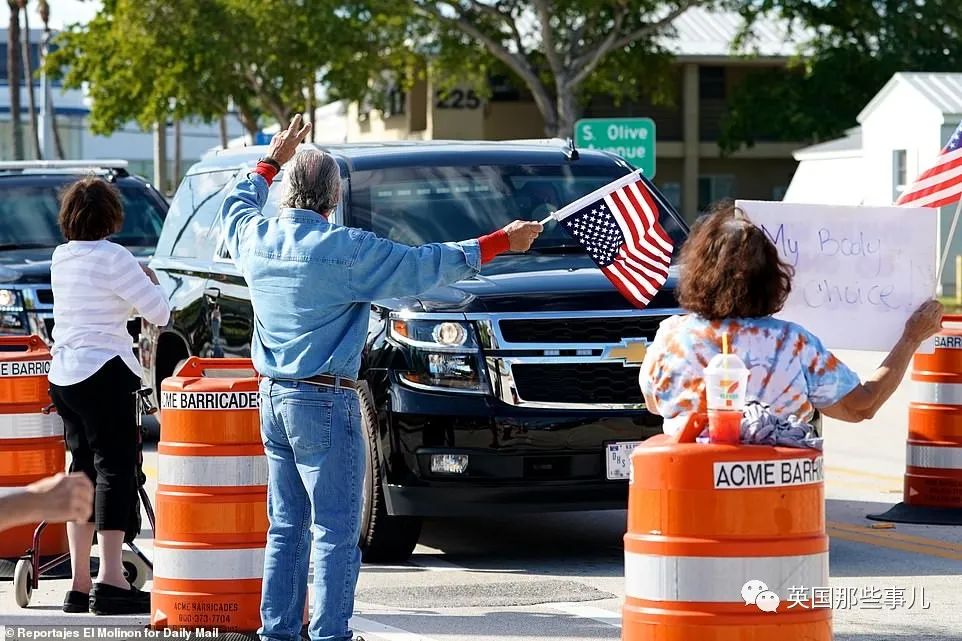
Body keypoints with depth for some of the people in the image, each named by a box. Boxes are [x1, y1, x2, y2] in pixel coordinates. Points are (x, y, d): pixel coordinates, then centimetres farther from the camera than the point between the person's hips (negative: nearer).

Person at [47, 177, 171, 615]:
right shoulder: (112, 258, -11)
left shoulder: (60, 258, 11)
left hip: (63, 376, 8)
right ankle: (110, 582, -15)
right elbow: (159, 312, -9)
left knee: (83, 470, 12)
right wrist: (149, 282, 9)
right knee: (115, 469, -7)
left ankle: (79, 585, 12)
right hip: (103, 373, -8)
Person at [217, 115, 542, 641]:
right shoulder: (345, 250, -15)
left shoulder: (256, 238, 3)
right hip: (324, 402, -7)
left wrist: (271, 161, 39)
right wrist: (500, 243, -1)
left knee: (287, 525, 14)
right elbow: (423, 266, -9)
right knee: (336, 529, -4)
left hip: (273, 398, 7)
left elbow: (235, 206, 28)